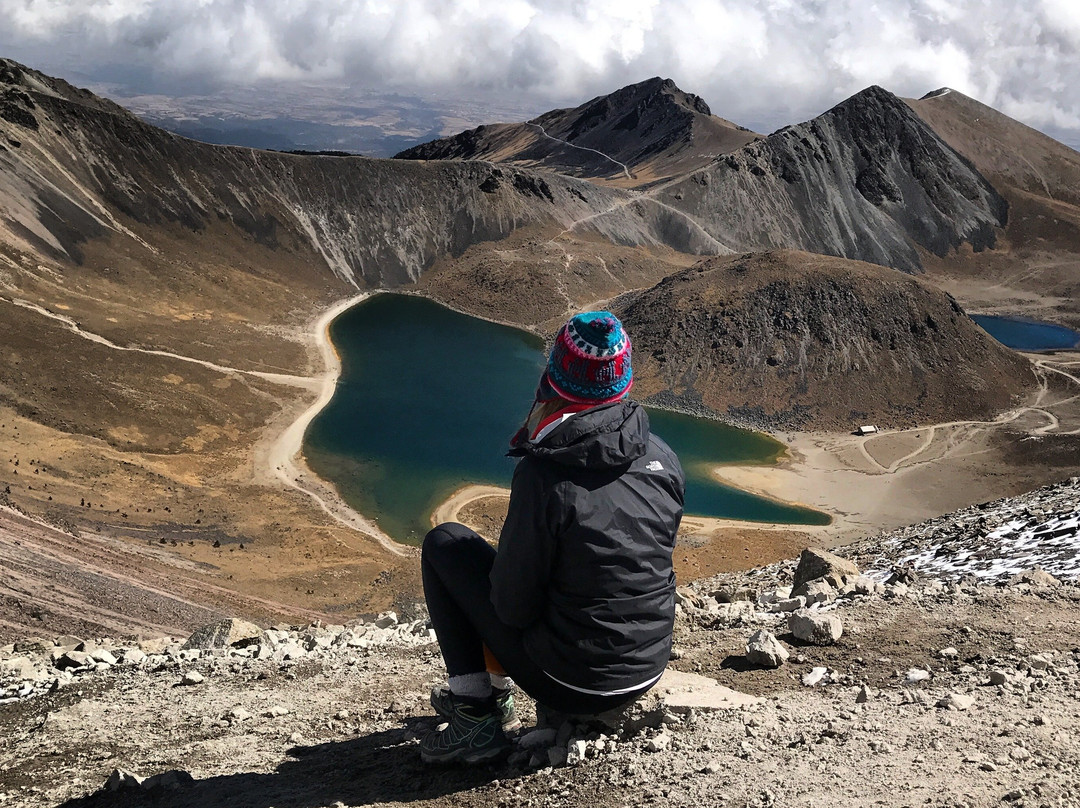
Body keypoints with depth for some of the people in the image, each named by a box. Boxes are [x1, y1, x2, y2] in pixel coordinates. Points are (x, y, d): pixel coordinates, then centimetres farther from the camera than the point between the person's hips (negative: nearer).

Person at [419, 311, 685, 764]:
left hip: (570, 684, -6)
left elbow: (514, 606, -18)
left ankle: (477, 715, 9)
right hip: (648, 672, 6)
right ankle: (496, 689, 34)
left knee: (445, 543, 7)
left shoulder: (543, 473, -24)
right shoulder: (662, 458, -5)